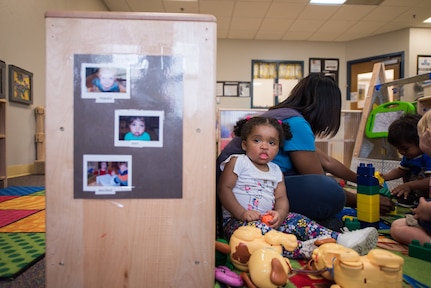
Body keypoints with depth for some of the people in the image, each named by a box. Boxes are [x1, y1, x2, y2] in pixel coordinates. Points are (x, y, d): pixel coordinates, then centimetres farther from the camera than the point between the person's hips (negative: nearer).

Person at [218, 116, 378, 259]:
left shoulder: (275, 171, 15)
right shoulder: (237, 162, -3)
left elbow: (281, 197, 7)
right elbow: (224, 189, -11)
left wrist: (280, 213, -17)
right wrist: (242, 213, -22)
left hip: (268, 219, 6)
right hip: (236, 220, -6)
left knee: (298, 221, -13)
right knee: (260, 229, -36)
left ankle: (340, 240, -17)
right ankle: (305, 248, -41)